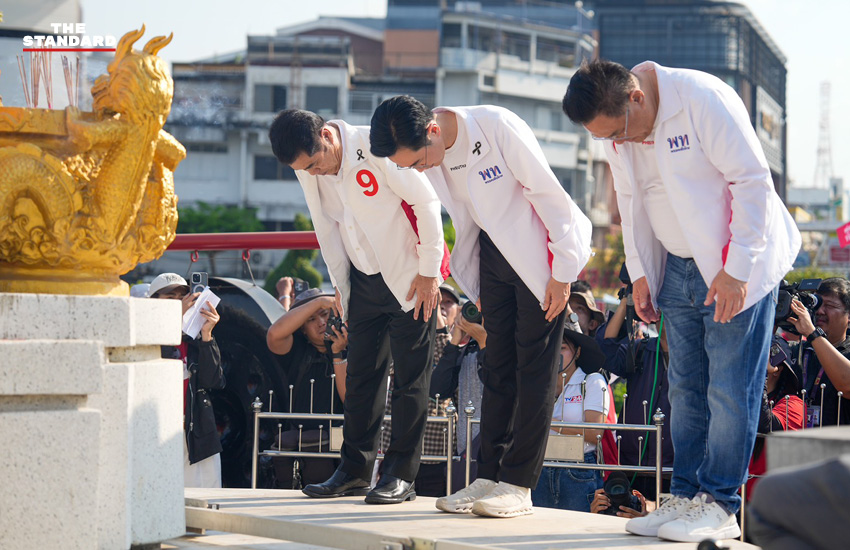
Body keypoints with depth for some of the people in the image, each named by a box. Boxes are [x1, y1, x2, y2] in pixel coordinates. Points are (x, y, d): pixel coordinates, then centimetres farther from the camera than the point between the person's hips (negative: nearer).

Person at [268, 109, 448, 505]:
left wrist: (429, 271, -14)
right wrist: (341, 285, 8)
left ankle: (402, 475, 0)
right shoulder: (307, 169, -2)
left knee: (411, 376, -3)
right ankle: (355, 470, 14)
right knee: (360, 375, 7)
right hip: (364, 279, 6)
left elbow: (427, 202, -17)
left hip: (410, 276, -6)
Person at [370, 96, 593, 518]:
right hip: (493, 251, 6)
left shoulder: (498, 127, -27)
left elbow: (549, 194, -20)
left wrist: (562, 272, -16)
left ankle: (518, 485, -5)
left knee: (533, 369, -5)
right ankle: (490, 477, 9)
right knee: (498, 367, 7)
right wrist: (474, 282, 10)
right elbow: (463, 212, 7)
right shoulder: (426, 153, -7)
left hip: (539, 252, -6)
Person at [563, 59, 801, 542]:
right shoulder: (617, 128, 0)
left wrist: (737, 270, -20)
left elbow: (754, 181, -19)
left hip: (738, 266, -6)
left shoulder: (703, 99, -21)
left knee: (729, 389, -6)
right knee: (686, 390, 6)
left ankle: (719, 506, 0)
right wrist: (640, 272, 11)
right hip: (679, 267, 6)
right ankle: (687, 496, 13)